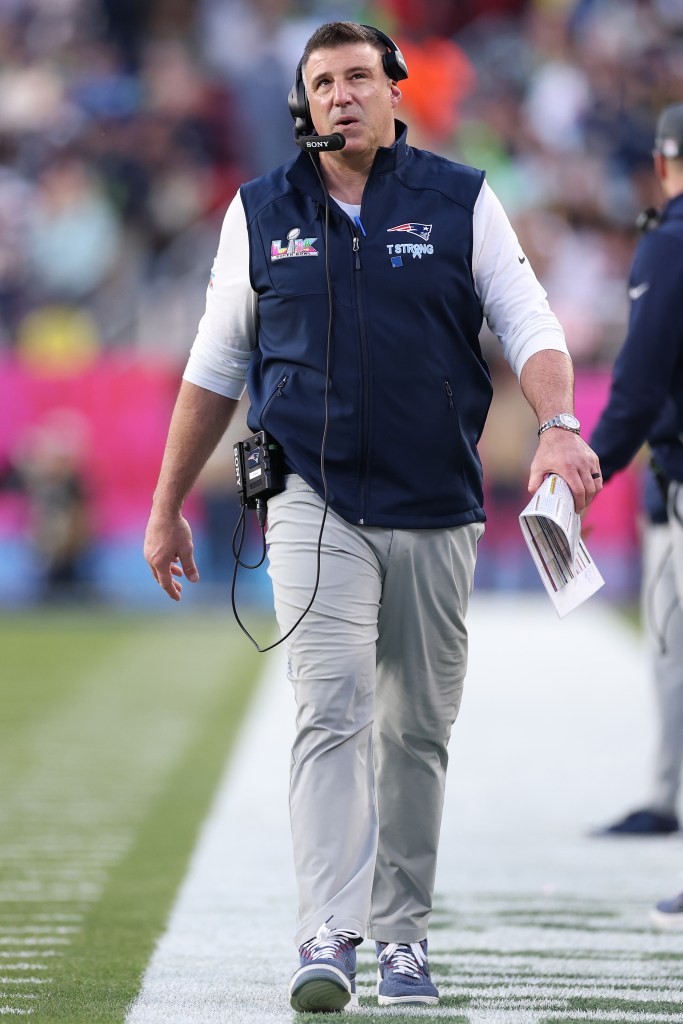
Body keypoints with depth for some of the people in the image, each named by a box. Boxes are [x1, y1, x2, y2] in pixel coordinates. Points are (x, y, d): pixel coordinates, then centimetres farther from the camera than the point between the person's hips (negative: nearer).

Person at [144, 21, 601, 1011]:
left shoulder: (461, 202, 6)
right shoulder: (261, 213, 8)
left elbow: (529, 326, -1)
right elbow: (216, 367, 14)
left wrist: (558, 427, -21)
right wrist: (168, 507, 13)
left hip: (436, 508, 1)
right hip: (314, 502, -1)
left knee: (417, 730, 6)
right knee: (332, 710, -15)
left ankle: (403, 933, 17)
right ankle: (327, 939, -22)